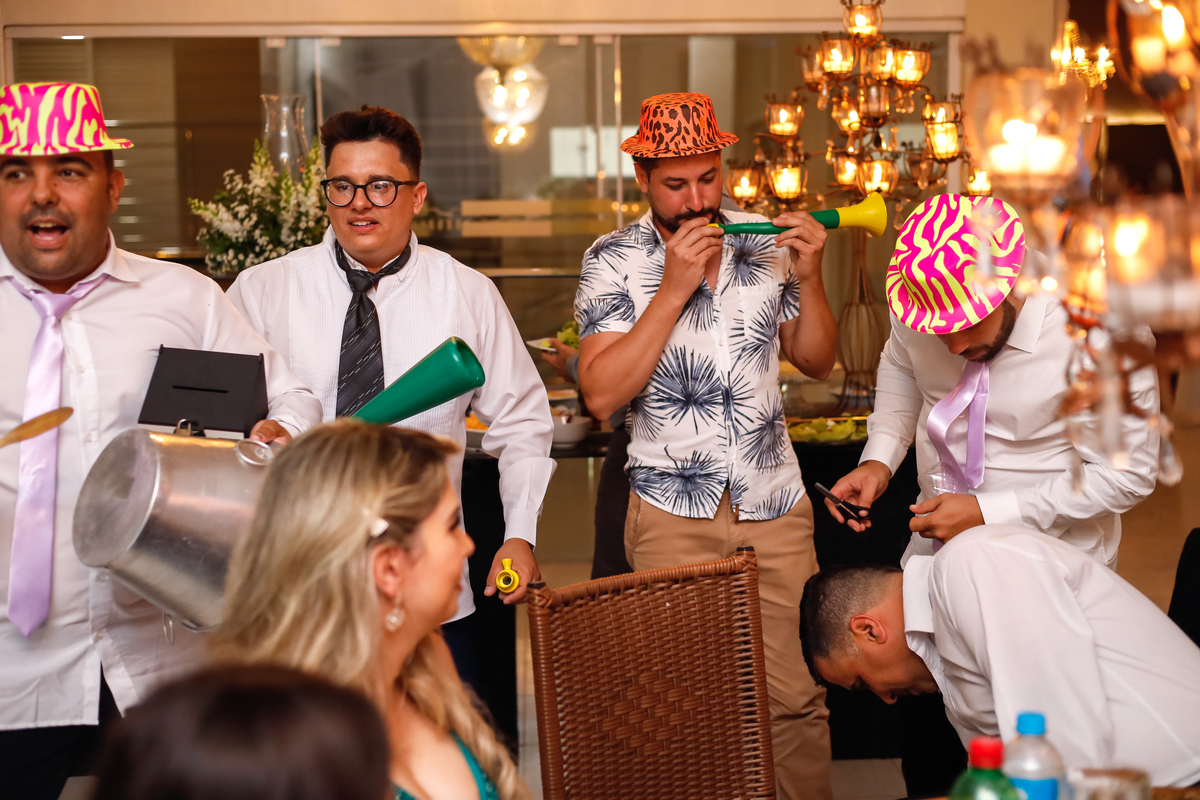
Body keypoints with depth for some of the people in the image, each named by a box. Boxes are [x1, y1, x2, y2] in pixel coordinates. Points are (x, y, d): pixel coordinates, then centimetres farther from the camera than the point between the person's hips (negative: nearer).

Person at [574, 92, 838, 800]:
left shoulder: (763, 242, 6)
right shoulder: (616, 260, -3)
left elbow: (817, 360, 13)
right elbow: (601, 394, -14)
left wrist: (809, 278, -5)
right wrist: (674, 289, -18)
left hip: (776, 508, 2)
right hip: (674, 515, -2)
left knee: (798, 696, 3)